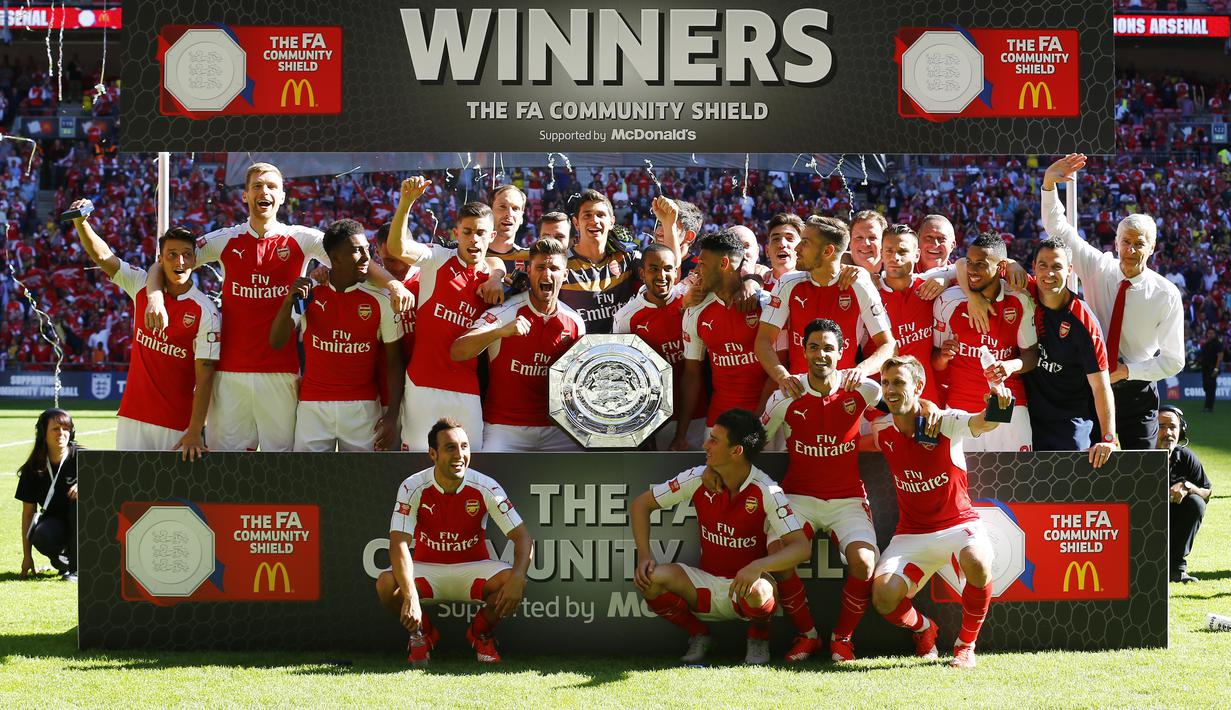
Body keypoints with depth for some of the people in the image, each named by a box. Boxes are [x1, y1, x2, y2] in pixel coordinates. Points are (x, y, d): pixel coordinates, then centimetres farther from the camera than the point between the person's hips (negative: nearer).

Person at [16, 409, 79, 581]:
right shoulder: (34, 468, -5)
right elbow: (28, 512, -1)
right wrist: (27, 555, -3)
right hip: (54, 523, 0)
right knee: (42, 538, -34)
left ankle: (77, 567, -22)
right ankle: (60, 560, 4)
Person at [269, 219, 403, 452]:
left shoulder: (380, 301, -2)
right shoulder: (309, 293, 1)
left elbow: (394, 361, 0)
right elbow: (276, 342, -2)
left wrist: (392, 416, -8)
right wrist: (289, 300, -18)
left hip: (362, 407, -1)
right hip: (313, 406, 1)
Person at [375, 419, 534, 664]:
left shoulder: (485, 488, -14)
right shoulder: (413, 488, -17)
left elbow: (523, 537, -14)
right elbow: (399, 543, -24)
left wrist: (517, 578, -36)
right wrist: (411, 597, -39)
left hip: (473, 568, 1)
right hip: (427, 568, -1)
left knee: (514, 583, -29)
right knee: (386, 584, -31)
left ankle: (481, 631, 5)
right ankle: (422, 632, 4)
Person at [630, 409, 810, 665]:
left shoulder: (766, 491, -18)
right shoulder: (698, 478, -7)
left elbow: (801, 547, -25)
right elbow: (640, 504, 3)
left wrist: (758, 566, -41)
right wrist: (644, 555, -12)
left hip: (746, 582, -3)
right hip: (706, 583, 3)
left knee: (756, 592, -40)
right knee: (650, 579, -24)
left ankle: (759, 636, -1)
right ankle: (698, 635, 5)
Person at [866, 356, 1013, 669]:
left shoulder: (946, 423, -13)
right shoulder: (882, 431, 0)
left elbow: (982, 423, -33)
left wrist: (996, 405, -55)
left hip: (958, 523, -3)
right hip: (911, 534, 3)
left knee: (977, 563, -38)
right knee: (883, 599, -20)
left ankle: (966, 644, -11)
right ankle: (923, 628, 19)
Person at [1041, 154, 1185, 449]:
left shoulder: (1166, 295, -9)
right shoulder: (1098, 269, -4)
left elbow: (1173, 360, -5)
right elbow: (1057, 226, -7)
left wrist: (1128, 371, -18)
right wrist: (1049, 183, -23)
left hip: (1135, 392, -1)